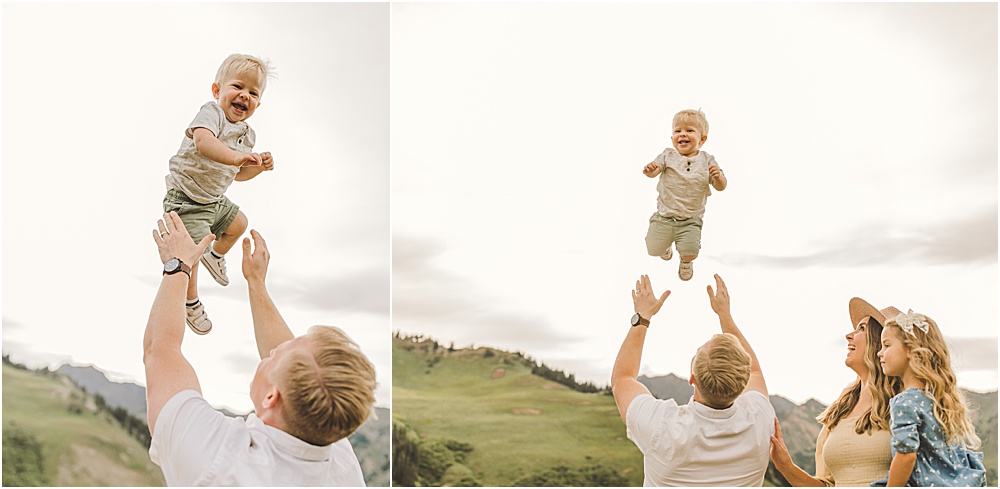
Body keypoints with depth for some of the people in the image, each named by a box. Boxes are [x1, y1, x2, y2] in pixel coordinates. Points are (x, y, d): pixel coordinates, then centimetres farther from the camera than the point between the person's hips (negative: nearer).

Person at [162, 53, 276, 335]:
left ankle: (216, 256, 55)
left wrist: (259, 166, -4)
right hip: (186, 199, -9)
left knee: (239, 224, 27)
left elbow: (237, 174, 15)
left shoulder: (247, 135, 5)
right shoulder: (212, 112, -21)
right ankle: (190, 303, 9)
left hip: (214, 200, 9)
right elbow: (203, 142, -43)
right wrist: (236, 157, -56)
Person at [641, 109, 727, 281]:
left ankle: (686, 262, 26)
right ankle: (666, 244, 41)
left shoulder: (707, 161, -2)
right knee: (653, 250, 1)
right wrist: (649, 170, -38)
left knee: (690, 252, -15)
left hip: (690, 220, -1)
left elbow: (721, 187, -3)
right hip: (664, 216, 1)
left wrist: (718, 177, -27)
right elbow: (654, 170, -14)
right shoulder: (668, 155, -2)